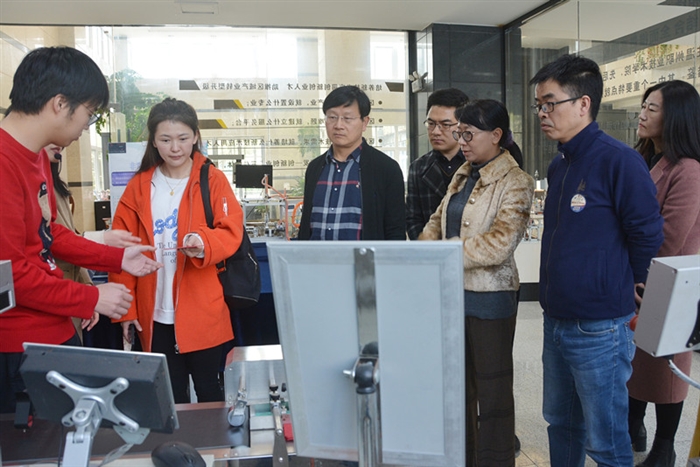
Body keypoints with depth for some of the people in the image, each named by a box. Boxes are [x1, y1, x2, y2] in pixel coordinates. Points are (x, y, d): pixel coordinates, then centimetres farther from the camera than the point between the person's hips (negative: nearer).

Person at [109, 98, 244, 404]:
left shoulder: (213, 180, -2)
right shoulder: (139, 186, 4)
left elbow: (232, 231, -10)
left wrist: (205, 243, -32)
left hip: (202, 312, -2)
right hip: (155, 314, 2)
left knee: (209, 391, 9)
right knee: (169, 398, 13)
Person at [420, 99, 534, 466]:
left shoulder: (515, 182, -11)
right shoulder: (463, 174, 11)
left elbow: (500, 242, -22)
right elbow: (437, 221, 15)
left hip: (490, 297, -7)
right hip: (453, 292, 7)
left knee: (492, 391, 7)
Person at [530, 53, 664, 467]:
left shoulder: (619, 160, -16)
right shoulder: (559, 165, 9)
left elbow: (648, 238, -12)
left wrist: (624, 291, 0)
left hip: (599, 330, -8)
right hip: (556, 322, 8)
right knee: (561, 425, 22)